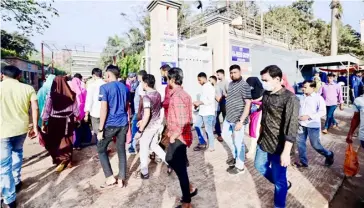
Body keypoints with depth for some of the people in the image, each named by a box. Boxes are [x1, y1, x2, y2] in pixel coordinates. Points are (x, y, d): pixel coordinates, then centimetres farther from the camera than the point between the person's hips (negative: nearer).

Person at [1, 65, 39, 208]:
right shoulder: (28, 88, 0)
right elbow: (35, 108, -4)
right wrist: (35, 127, 4)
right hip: (21, 128, 3)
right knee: (17, 152, 29)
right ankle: (17, 181, 41)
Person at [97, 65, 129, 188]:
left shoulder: (104, 87, -9)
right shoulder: (125, 88, 9)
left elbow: (104, 109, -15)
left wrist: (100, 129, -10)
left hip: (110, 124, -5)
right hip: (123, 124, 5)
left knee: (101, 149, 15)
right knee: (121, 151, 13)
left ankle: (110, 178, 16)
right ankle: (121, 180, 21)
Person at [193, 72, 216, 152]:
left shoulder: (210, 87, -14)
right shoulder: (204, 87, 14)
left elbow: (210, 100, -22)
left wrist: (200, 102, -21)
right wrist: (198, 103, 7)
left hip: (208, 112, -10)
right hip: (202, 111, 10)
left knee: (208, 130, 1)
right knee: (197, 126, 14)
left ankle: (211, 147, 17)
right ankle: (202, 143, 27)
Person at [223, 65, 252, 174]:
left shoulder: (244, 85, -15)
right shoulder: (230, 84, 10)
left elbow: (248, 104, -19)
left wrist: (241, 121, -23)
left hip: (238, 119, -9)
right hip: (229, 118, 9)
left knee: (238, 143, 3)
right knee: (225, 135, 21)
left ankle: (239, 166, 21)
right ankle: (235, 155, 41)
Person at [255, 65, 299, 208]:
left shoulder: (290, 98, -20)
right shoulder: (266, 94, 2)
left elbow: (292, 127, -23)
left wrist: (286, 152, -25)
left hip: (279, 146, -7)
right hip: (263, 142, 8)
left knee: (279, 180, 10)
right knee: (260, 166, 24)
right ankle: (284, 184, 48)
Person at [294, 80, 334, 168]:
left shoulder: (318, 98, -8)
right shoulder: (301, 97, 6)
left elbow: (322, 111, -13)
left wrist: (309, 116, -21)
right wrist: (298, 116, -3)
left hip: (313, 125, -5)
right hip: (302, 124, 5)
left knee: (315, 144, 5)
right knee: (300, 142, 9)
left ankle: (329, 155, 36)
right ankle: (303, 161, 25)